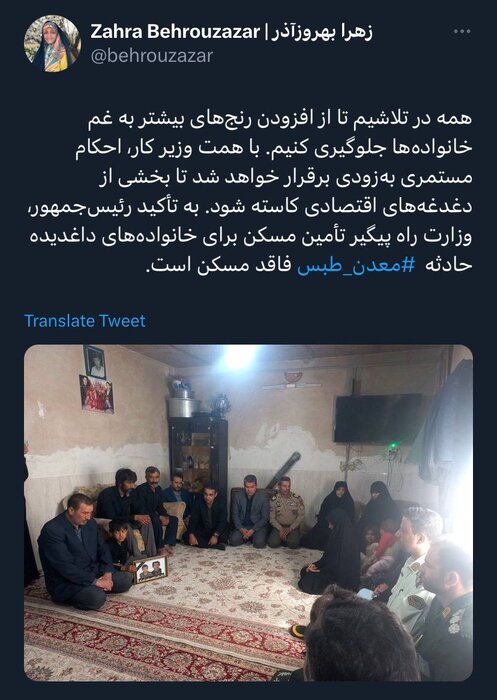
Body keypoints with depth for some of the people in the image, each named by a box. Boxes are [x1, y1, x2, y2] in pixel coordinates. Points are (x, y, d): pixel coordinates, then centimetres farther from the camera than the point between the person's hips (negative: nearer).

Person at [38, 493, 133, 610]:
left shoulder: (89, 523, 2)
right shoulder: (52, 530, -22)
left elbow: (102, 549, 9)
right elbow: (65, 566, -27)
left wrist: (107, 573, -9)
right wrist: (95, 582, -26)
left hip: (94, 572, 7)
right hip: (66, 582, -7)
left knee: (126, 579, -5)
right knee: (97, 597, -31)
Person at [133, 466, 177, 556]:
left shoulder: (158, 489, 4)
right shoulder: (141, 490, -20)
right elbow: (141, 510, -25)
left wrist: (165, 516, -9)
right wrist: (159, 517, -27)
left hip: (153, 516, 8)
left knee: (174, 519, -6)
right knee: (156, 521, -35)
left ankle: (167, 545, -11)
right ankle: (160, 549, -23)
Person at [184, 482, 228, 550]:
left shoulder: (220, 504, -14)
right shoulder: (198, 504, -7)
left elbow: (222, 522, -23)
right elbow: (193, 521, -12)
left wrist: (215, 535, -39)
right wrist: (191, 535, -30)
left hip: (216, 531, -3)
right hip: (202, 531, 3)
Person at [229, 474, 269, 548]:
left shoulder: (263, 497, -8)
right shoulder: (238, 496, -2)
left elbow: (265, 517, -8)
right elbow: (235, 515, 2)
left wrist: (253, 530, -18)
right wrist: (241, 529, -14)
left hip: (258, 526, -2)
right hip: (242, 526, 2)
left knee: (259, 543, -28)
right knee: (233, 541, -23)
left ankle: (253, 536, 7)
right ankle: (248, 537, 8)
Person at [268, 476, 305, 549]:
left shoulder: (297, 498, -7)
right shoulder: (274, 500, -6)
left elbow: (301, 516, -6)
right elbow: (272, 518, -2)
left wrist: (290, 528, -14)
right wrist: (281, 529, -17)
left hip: (293, 527, -1)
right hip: (279, 526, 1)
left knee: (293, 544, -28)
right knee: (273, 543, -25)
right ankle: (282, 537, 7)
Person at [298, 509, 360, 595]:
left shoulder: (347, 541, -27)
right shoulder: (338, 535, 2)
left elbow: (340, 565, -24)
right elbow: (328, 556, 9)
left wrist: (320, 571, -16)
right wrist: (316, 564, -2)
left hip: (343, 577, -10)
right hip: (334, 569, 10)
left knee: (306, 583, -15)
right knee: (304, 571, 7)